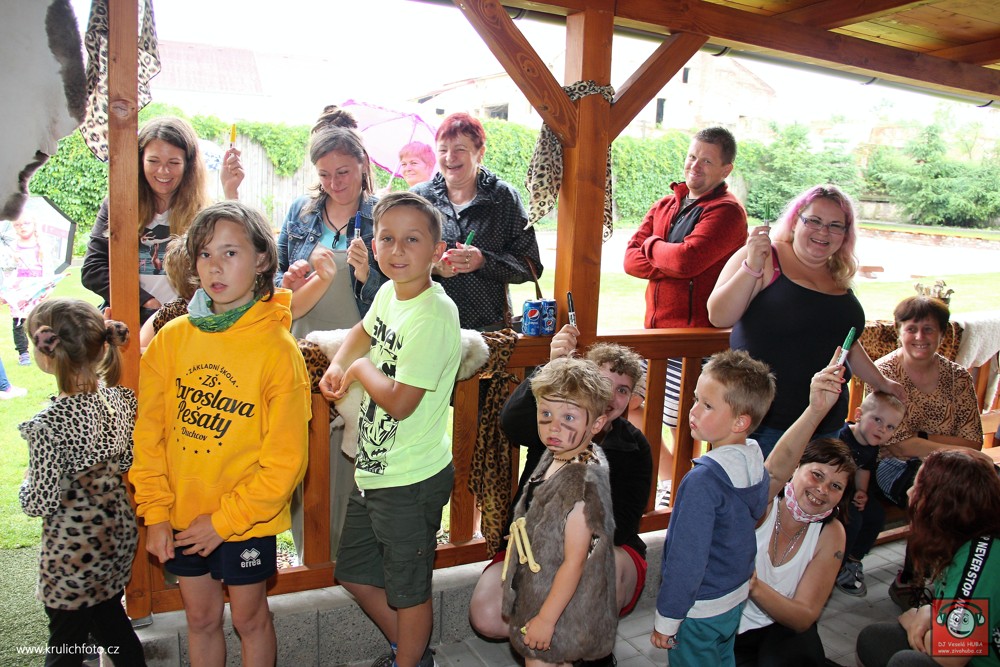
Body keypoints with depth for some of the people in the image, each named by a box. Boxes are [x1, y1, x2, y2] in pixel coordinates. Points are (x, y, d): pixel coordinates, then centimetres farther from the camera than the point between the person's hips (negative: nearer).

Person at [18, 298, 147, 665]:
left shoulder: (48, 426, -28)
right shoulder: (121, 398, -11)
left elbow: (40, 504, -20)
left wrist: (26, 484, -1)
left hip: (72, 556, -5)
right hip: (119, 538, 6)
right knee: (111, 619, 26)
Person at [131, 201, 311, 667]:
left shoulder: (277, 349, -16)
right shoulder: (172, 338, -4)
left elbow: (285, 459, -15)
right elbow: (149, 431, 1)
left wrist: (224, 520, -13)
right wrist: (155, 512, -2)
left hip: (247, 519, -3)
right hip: (181, 515, 4)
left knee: (249, 618, 16)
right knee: (201, 618, 20)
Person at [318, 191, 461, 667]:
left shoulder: (433, 315, -24)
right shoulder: (388, 293, 1)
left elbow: (399, 402, -27)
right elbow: (365, 332, 24)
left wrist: (361, 368, -10)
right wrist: (338, 365, 5)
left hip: (411, 482, -9)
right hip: (373, 469, 9)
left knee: (408, 589, 12)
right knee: (354, 572, 24)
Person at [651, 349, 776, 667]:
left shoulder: (704, 479, -31)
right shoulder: (756, 464, -6)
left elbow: (687, 558, -27)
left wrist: (666, 620, -16)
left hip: (700, 609, -7)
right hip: (736, 598, 7)